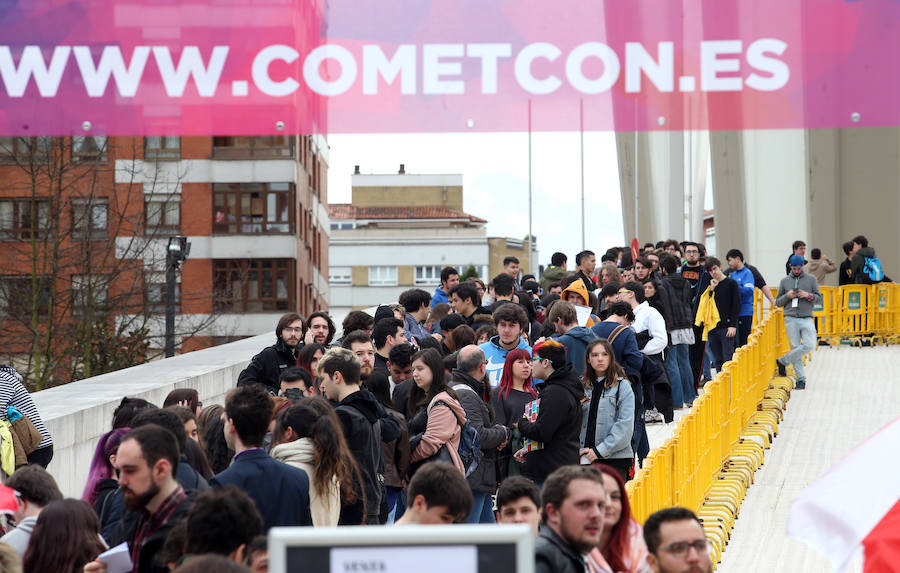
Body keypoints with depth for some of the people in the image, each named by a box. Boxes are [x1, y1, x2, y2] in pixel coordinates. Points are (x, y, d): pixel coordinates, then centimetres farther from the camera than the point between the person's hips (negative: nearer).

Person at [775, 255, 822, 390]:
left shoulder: (811, 279, 10)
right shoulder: (784, 281, 11)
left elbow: (819, 298, 9)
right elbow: (778, 302, 13)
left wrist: (808, 295, -11)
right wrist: (787, 296, -7)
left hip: (807, 319, 0)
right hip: (791, 319, 0)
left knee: (809, 345, -15)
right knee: (795, 347, -3)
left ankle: (783, 361, 1)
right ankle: (801, 379, 2)